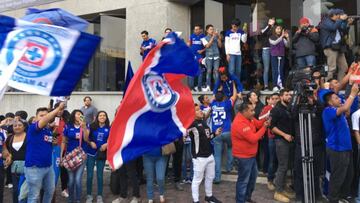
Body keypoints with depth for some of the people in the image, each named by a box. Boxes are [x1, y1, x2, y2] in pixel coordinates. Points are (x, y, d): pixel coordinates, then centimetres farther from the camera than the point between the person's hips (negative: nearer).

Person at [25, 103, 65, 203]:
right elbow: (45, 120, -33)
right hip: (34, 167, -7)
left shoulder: (49, 131, 9)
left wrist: (54, 142, 2)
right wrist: (59, 108, -37)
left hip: (48, 166, 7)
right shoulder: (32, 128, -13)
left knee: (50, 191, 20)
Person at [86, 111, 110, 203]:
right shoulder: (92, 126, -1)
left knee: (100, 175, 8)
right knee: (89, 175, 2)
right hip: (91, 153, 0)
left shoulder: (109, 129, 0)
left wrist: (106, 144, -15)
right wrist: (90, 143, -15)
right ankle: (89, 195, 16)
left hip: (101, 154, 0)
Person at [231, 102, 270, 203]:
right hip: (243, 156, -11)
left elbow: (258, 124, 5)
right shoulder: (240, 124, -28)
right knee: (243, 180, 2)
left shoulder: (248, 118, 3)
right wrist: (264, 127, -18)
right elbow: (253, 138, -28)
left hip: (251, 154, 11)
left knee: (253, 176, 24)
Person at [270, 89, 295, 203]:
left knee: (285, 166, 12)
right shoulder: (276, 109, -9)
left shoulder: (289, 109, 13)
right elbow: (272, 126, -14)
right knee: (282, 166, -6)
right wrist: (284, 135, -17)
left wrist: (292, 135, 8)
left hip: (289, 140, 8)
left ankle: (282, 188, 21)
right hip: (281, 140, -8)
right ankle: (278, 192, 2)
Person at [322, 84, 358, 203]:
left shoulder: (338, 110, 13)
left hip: (345, 147, 10)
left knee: (348, 175, 20)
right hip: (337, 149, -10)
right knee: (337, 177, 0)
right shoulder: (328, 111, -17)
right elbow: (344, 108, -30)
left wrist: (354, 94, 6)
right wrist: (353, 94, -20)